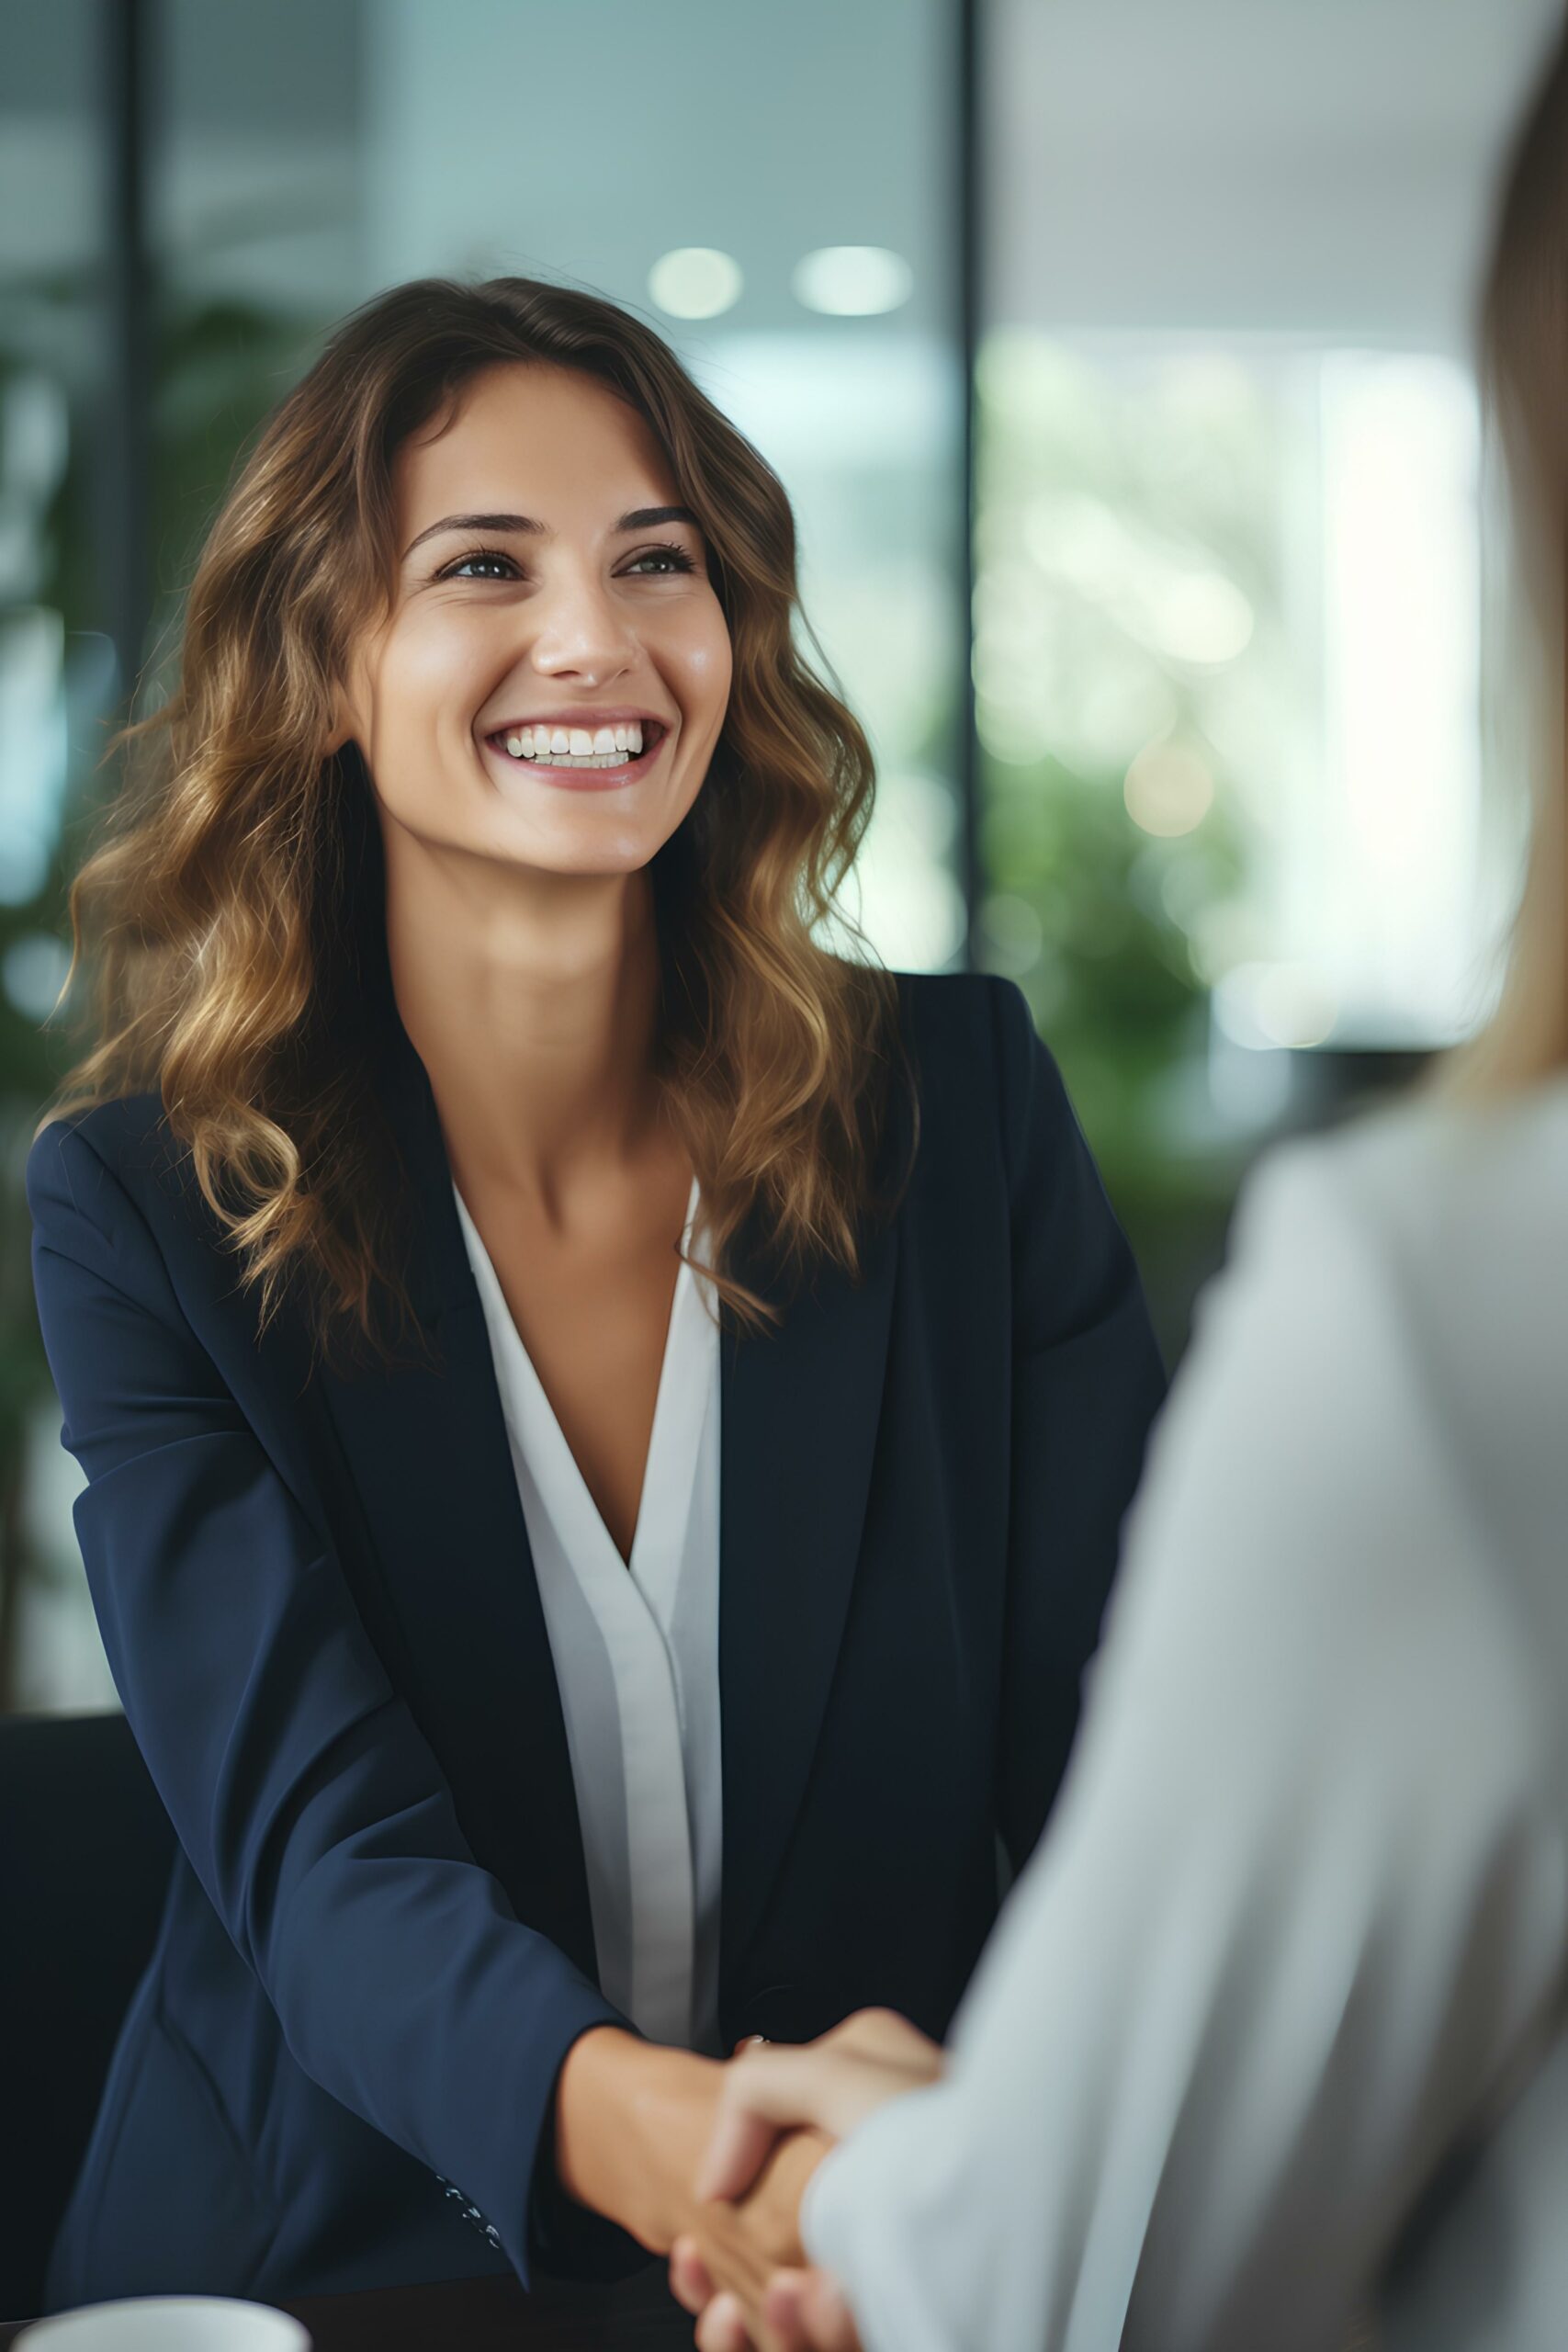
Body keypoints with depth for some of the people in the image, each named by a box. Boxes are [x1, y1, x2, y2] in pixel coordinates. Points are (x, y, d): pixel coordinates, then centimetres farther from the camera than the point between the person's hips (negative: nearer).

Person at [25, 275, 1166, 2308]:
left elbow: (1126, 1744, -4)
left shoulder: (963, 1098, 1)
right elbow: (316, 1834, -15)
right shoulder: (143, 1212, -3)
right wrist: (621, 2118, -36)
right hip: (333, 2278, 0)